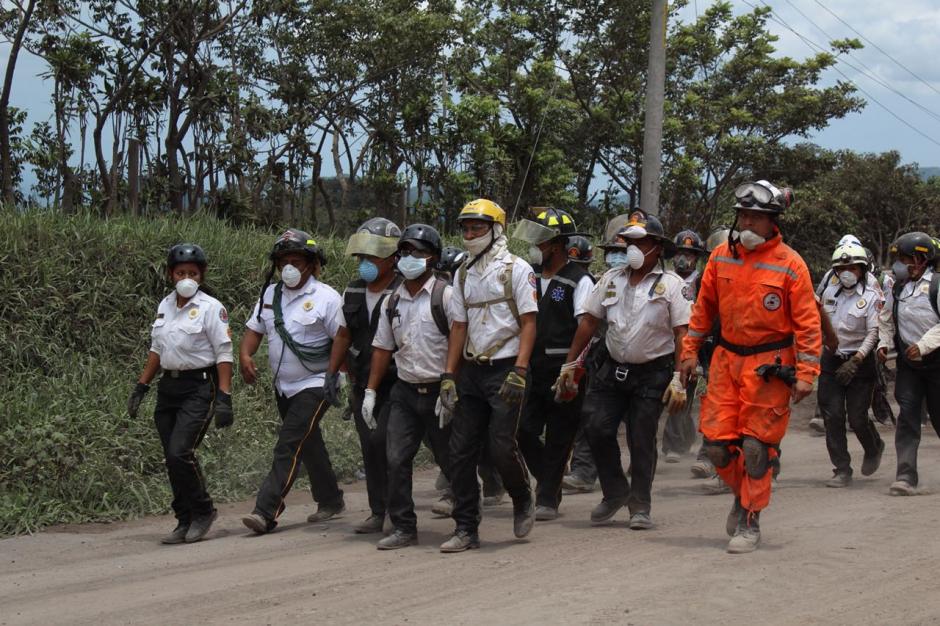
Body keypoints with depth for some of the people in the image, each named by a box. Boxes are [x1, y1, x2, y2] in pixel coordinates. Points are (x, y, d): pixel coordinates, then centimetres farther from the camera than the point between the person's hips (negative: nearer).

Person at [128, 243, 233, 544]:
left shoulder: (211, 308, -9)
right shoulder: (165, 305, 10)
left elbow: (224, 355, -11)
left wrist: (224, 398, -17)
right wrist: (140, 387, 15)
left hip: (199, 387, -6)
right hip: (169, 387, 7)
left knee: (180, 452, -16)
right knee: (172, 459, 5)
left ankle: (203, 511, 3)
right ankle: (186, 523, 15)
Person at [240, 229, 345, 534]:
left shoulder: (325, 297, -11)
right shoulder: (269, 295, 8)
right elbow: (254, 329, 11)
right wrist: (245, 355, -9)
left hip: (314, 385, -7)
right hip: (283, 385, 7)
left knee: (288, 446, -15)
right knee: (309, 445, 18)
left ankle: (266, 511, -19)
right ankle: (330, 501, 34)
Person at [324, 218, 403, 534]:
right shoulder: (353, 292, 9)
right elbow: (343, 334, 19)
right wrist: (332, 372, 11)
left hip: (395, 384, -7)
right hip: (362, 384, 7)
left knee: (382, 441, -17)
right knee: (370, 448, 8)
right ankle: (378, 512, 17)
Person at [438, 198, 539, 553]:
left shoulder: (516, 270, -4)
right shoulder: (463, 274, 13)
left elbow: (528, 323, -8)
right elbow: (459, 327, 14)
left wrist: (519, 371, -18)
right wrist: (449, 376, 7)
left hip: (506, 369, -6)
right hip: (471, 370, 6)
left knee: (502, 446, -10)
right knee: (461, 450, 2)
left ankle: (523, 501, 19)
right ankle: (466, 529, 8)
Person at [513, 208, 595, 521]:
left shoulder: (578, 281, -6)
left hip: (564, 369, -5)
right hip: (532, 369, 5)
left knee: (558, 437, 1)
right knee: (524, 431, -1)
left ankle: (547, 499, 8)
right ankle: (549, 481, 21)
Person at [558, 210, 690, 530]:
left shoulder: (671, 284, -7)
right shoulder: (611, 278, 6)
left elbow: (682, 334, -10)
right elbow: (589, 322, 10)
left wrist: (678, 380, -16)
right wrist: (570, 364, 9)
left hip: (652, 374, -4)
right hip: (613, 369, 4)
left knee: (641, 441, 1)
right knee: (597, 429, -5)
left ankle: (640, 506, 16)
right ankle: (615, 492, 15)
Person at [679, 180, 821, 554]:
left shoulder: (790, 264, -8)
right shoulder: (721, 257, 4)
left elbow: (807, 323, -7)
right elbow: (704, 308, 15)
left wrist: (805, 373, -11)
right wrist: (690, 351, 13)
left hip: (770, 365, -4)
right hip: (727, 359, 4)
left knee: (756, 445, -4)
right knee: (716, 444, 1)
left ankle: (749, 522, 9)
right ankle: (744, 494, 30)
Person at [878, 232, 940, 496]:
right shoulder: (897, 288, 9)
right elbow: (887, 320, 20)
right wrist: (884, 343, 6)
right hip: (908, 363, 4)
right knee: (907, 415, -7)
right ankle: (906, 476, -11)